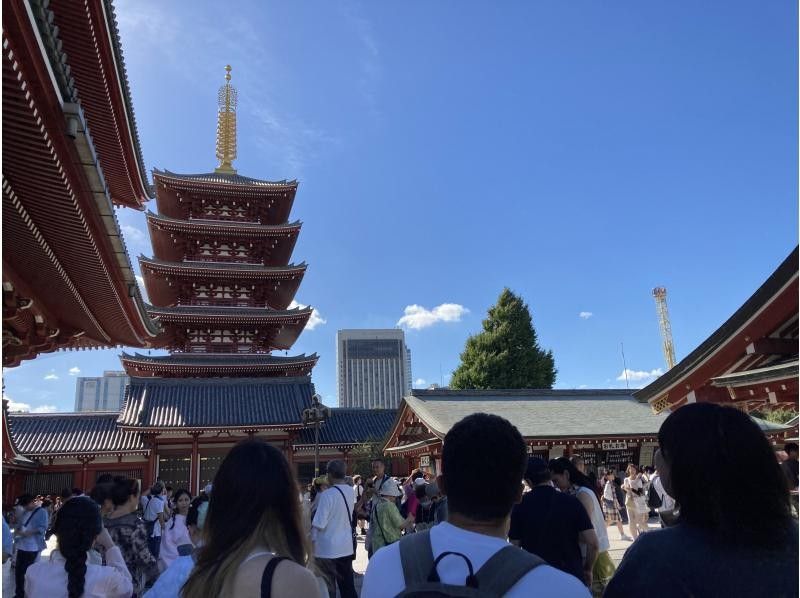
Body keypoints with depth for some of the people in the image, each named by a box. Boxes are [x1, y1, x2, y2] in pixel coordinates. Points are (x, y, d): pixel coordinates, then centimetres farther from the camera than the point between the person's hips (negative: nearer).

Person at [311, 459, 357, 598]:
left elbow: (319, 524, -19)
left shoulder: (327, 494, -19)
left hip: (327, 549, -6)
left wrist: (312, 542, -6)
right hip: (346, 547, 6)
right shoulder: (350, 491, 0)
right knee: (348, 586, 15)